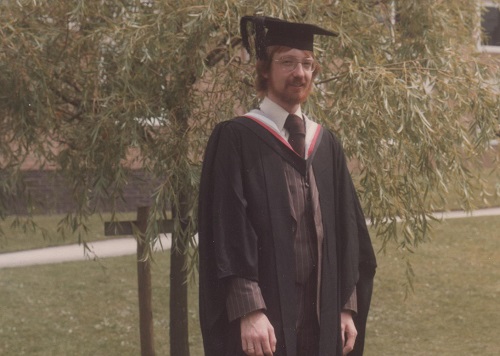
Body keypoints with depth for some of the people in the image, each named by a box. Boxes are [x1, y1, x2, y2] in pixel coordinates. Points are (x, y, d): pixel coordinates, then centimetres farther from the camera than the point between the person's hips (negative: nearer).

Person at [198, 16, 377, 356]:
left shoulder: (327, 145, 13)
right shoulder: (236, 139, -4)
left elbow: (347, 228, 13)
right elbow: (228, 230, -11)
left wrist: (348, 307, 6)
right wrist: (248, 309, -19)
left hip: (321, 316, 5)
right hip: (262, 318, -5)